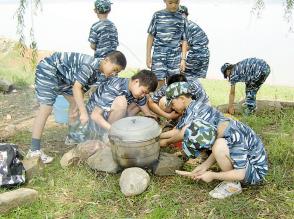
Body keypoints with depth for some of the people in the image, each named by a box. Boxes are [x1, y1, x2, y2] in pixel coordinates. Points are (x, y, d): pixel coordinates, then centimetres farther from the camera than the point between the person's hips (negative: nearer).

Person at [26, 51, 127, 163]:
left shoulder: (101, 75, -3)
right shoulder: (89, 65, -31)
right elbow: (76, 88, -33)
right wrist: (84, 113, -35)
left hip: (63, 76, 9)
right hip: (48, 69, -9)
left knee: (76, 102, 10)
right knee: (46, 109, -15)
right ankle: (34, 150, -14)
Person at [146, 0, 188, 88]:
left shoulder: (182, 19, 7)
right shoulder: (157, 15, 3)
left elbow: (184, 40, 9)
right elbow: (151, 36, 5)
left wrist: (183, 59, 3)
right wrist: (148, 56, 1)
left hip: (175, 58, 2)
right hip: (159, 57, -2)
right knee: (159, 83, -5)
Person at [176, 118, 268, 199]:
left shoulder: (236, 140, -34)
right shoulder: (222, 126, -10)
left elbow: (240, 175, -31)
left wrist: (212, 175, -21)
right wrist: (204, 166, -7)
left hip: (256, 172, -9)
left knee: (219, 146, -29)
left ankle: (233, 184, -10)